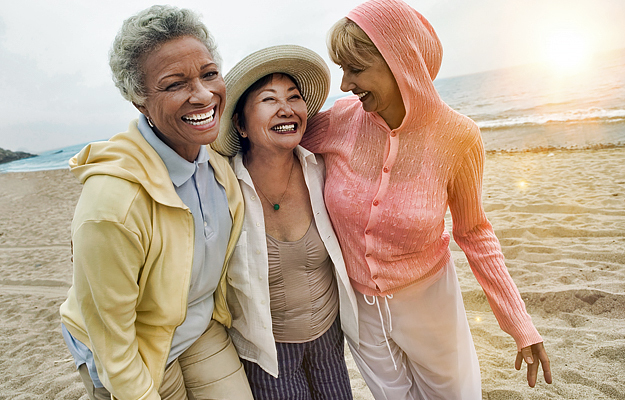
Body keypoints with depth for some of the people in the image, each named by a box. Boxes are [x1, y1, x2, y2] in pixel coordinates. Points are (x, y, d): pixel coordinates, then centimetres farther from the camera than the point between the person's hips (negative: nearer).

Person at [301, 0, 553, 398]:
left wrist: (521, 324, -6)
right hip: (357, 300, 1)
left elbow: (473, 231, -7)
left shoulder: (457, 137, -19)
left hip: (426, 297, -1)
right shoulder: (338, 122, -17)